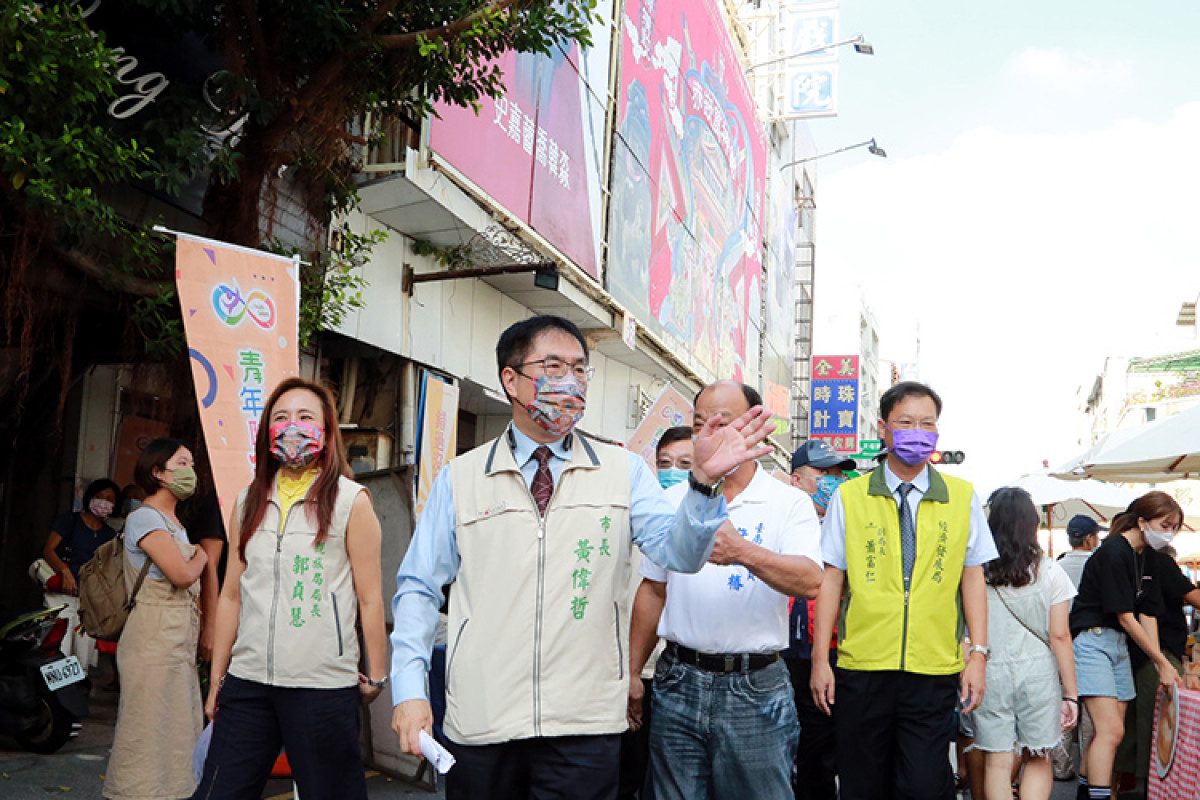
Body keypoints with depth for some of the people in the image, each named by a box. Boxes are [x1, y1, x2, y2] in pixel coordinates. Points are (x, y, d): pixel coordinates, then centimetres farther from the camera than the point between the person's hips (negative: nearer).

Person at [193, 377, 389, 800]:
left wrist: (376, 677, -2)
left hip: (323, 686, -4)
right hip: (247, 683, 4)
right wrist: (216, 680, 16)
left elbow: (369, 598, -2)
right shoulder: (247, 503, 12)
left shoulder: (350, 501, -1)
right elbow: (231, 596, 15)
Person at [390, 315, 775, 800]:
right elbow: (418, 589, 7)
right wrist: (409, 690, -2)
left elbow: (678, 552, -9)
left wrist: (703, 482, -27)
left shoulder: (624, 472, 4)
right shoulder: (459, 479, 4)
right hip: (479, 724, 1)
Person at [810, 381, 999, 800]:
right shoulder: (848, 496, 4)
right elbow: (831, 578, 3)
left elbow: (973, 577, 8)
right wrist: (820, 658, 0)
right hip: (862, 670, 0)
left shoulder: (963, 498, 7)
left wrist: (978, 654, 2)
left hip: (934, 672, 0)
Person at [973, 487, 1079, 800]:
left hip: (989, 673, 0)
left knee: (997, 763, 6)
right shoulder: (1049, 572, -1)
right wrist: (1070, 693, 4)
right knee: (1039, 759, 14)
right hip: (1038, 673, 1)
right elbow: (1060, 637, -1)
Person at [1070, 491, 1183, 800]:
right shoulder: (1114, 552, -16)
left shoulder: (1147, 558, 12)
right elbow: (1125, 617, -15)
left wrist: (1160, 664, 0)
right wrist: (1162, 662, -9)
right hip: (1092, 639, -9)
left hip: (1119, 644, 9)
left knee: (1109, 731, 9)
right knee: (1111, 730, -16)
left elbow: (1147, 614, 9)